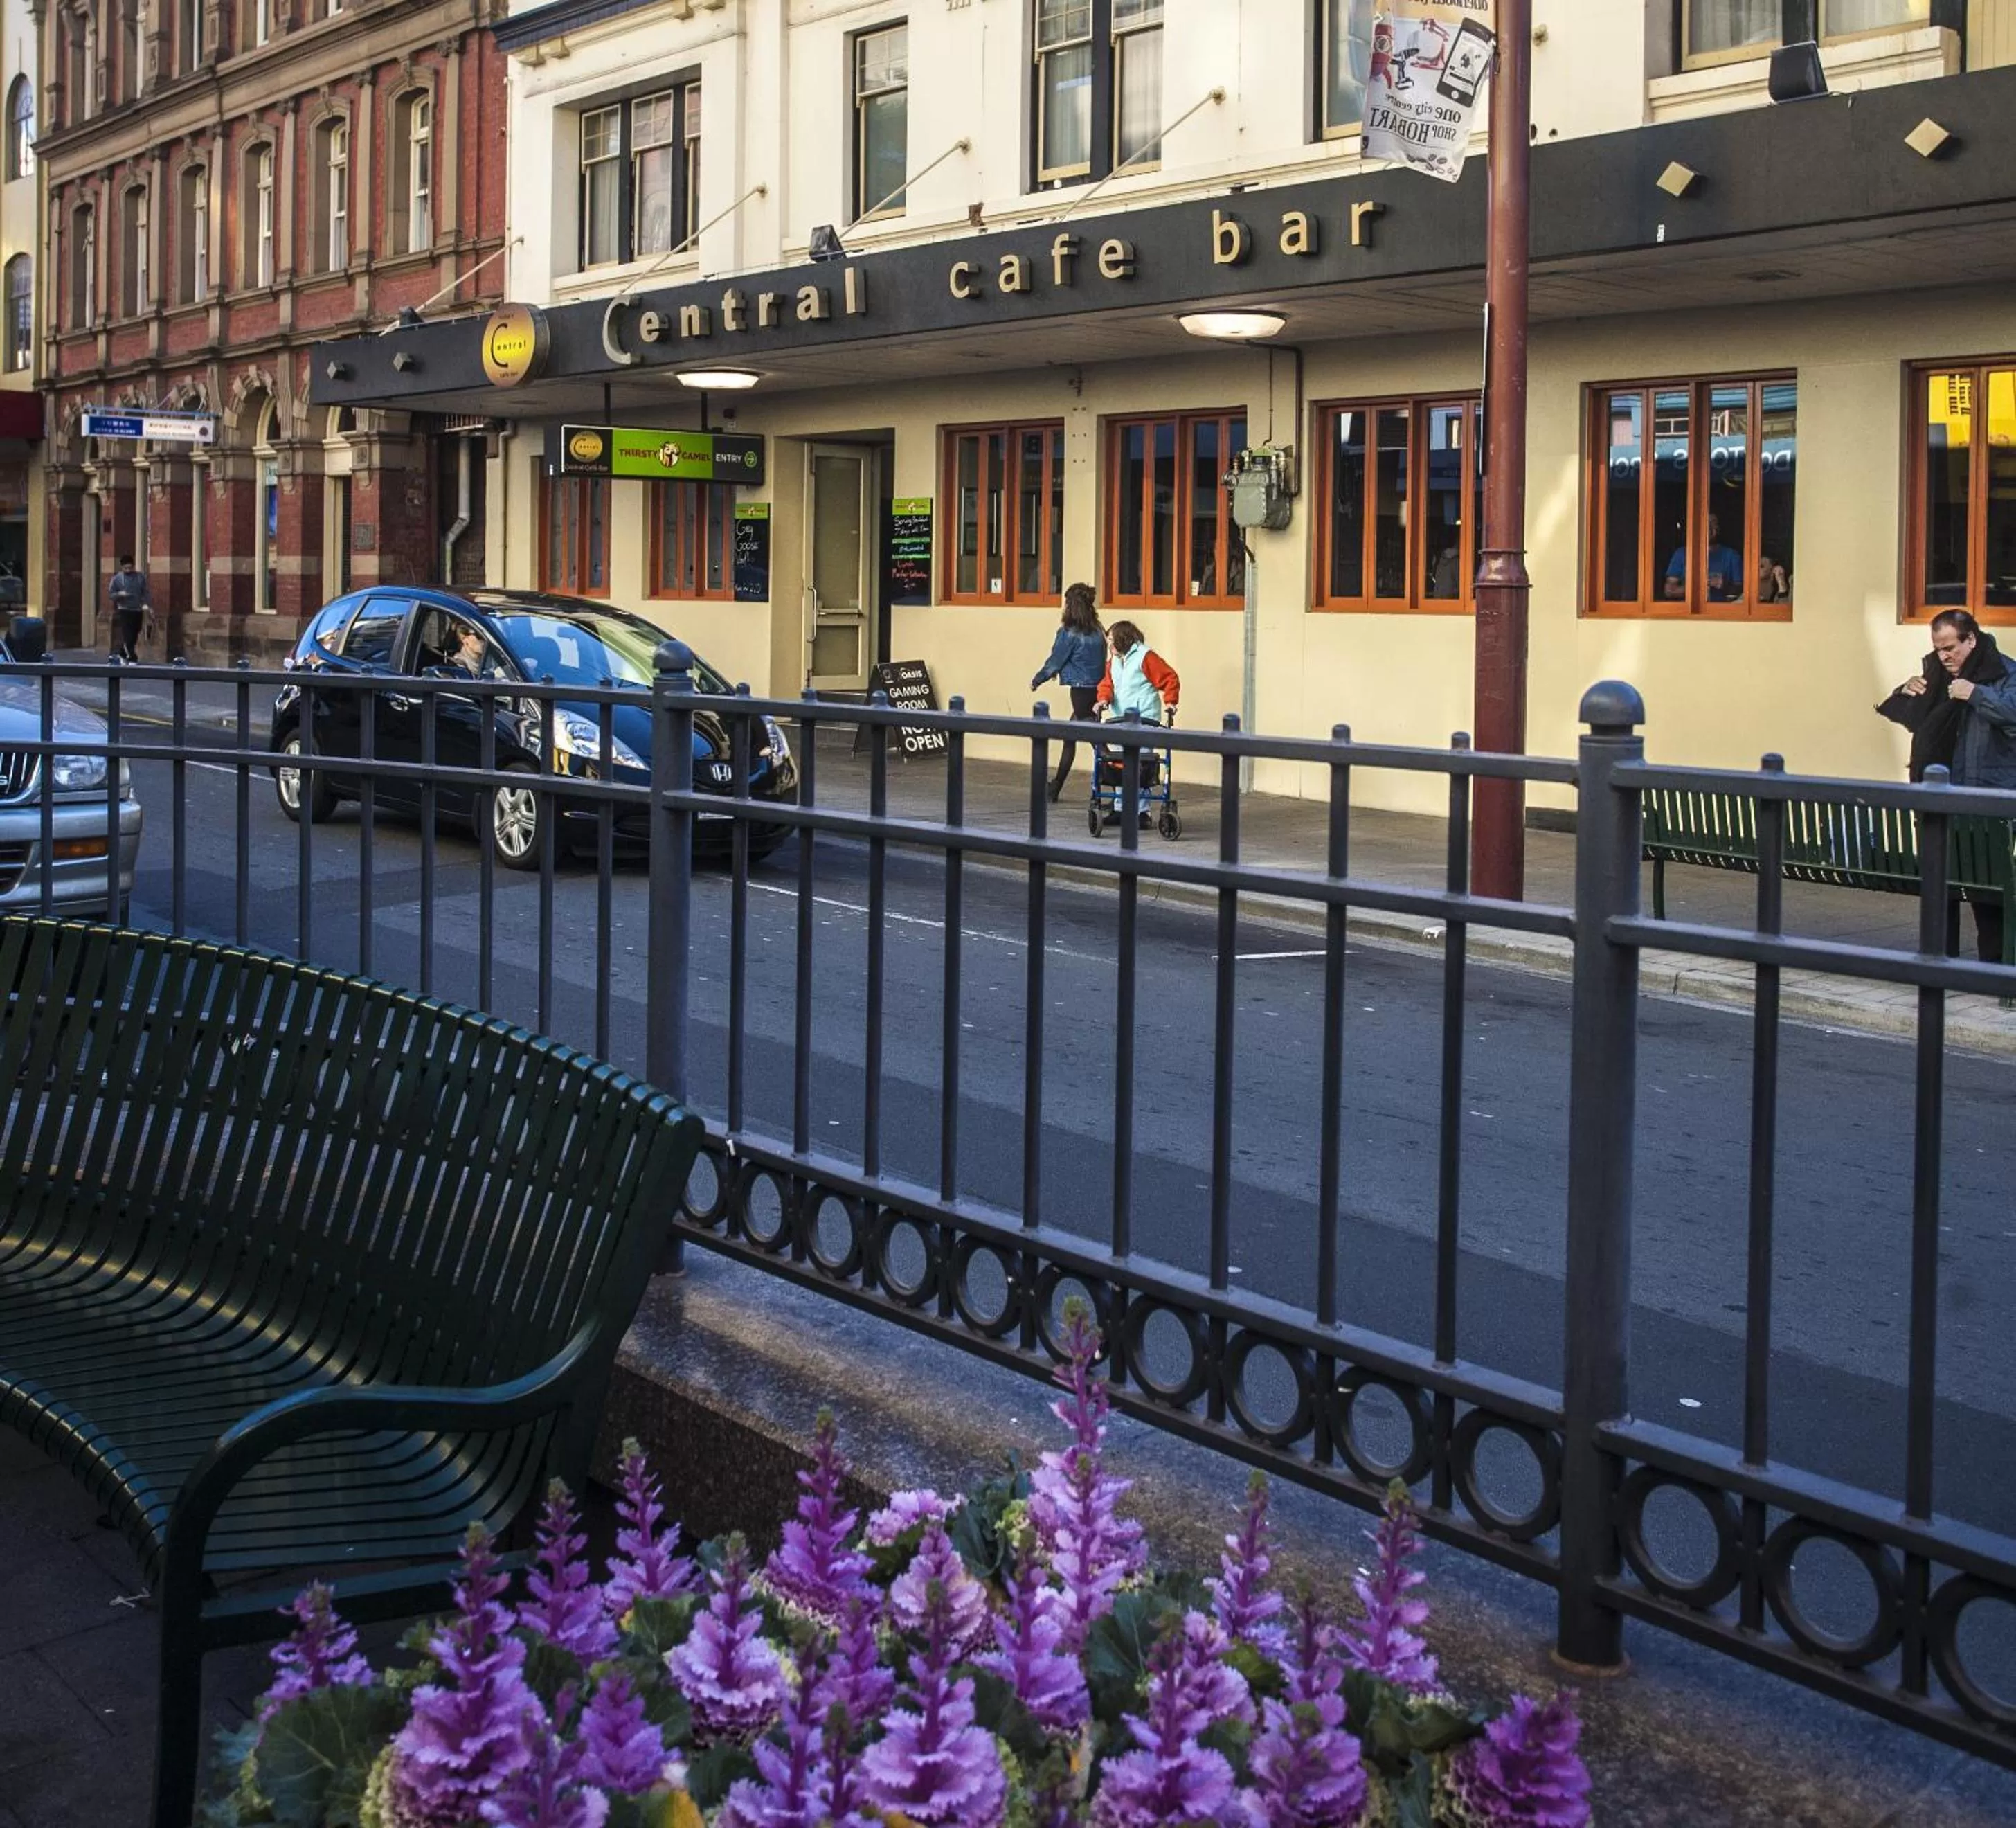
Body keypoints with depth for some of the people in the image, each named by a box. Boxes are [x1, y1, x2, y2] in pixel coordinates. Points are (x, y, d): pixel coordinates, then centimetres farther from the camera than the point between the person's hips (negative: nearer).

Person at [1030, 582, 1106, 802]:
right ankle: (1054, 788, 24)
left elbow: (1055, 662, -5)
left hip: (1081, 691, -8)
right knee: (1069, 738, 17)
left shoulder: (1069, 632, -11)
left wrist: (1036, 681, 11)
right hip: (1098, 691, 8)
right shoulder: (1097, 631, 9)